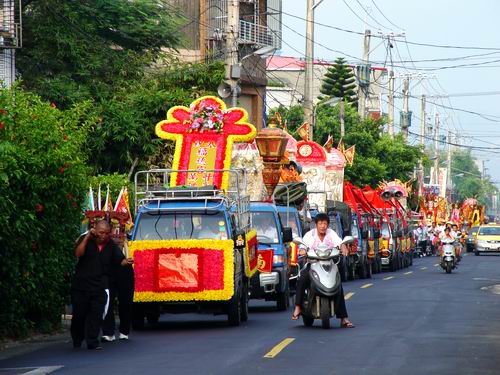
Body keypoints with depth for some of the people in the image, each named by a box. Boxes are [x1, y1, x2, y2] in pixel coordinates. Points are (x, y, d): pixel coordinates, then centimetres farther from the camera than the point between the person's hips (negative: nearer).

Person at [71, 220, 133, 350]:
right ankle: (76, 340, 23)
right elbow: (78, 253, -17)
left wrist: (126, 261, -22)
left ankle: (92, 342, 1)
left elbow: (120, 260, 2)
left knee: (96, 315, -4)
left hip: (99, 287, 1)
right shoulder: (85, 240, -2)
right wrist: (87, 237, -20)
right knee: (79, 314, 6)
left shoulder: (111, 246, 5)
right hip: (81, 285, -1)